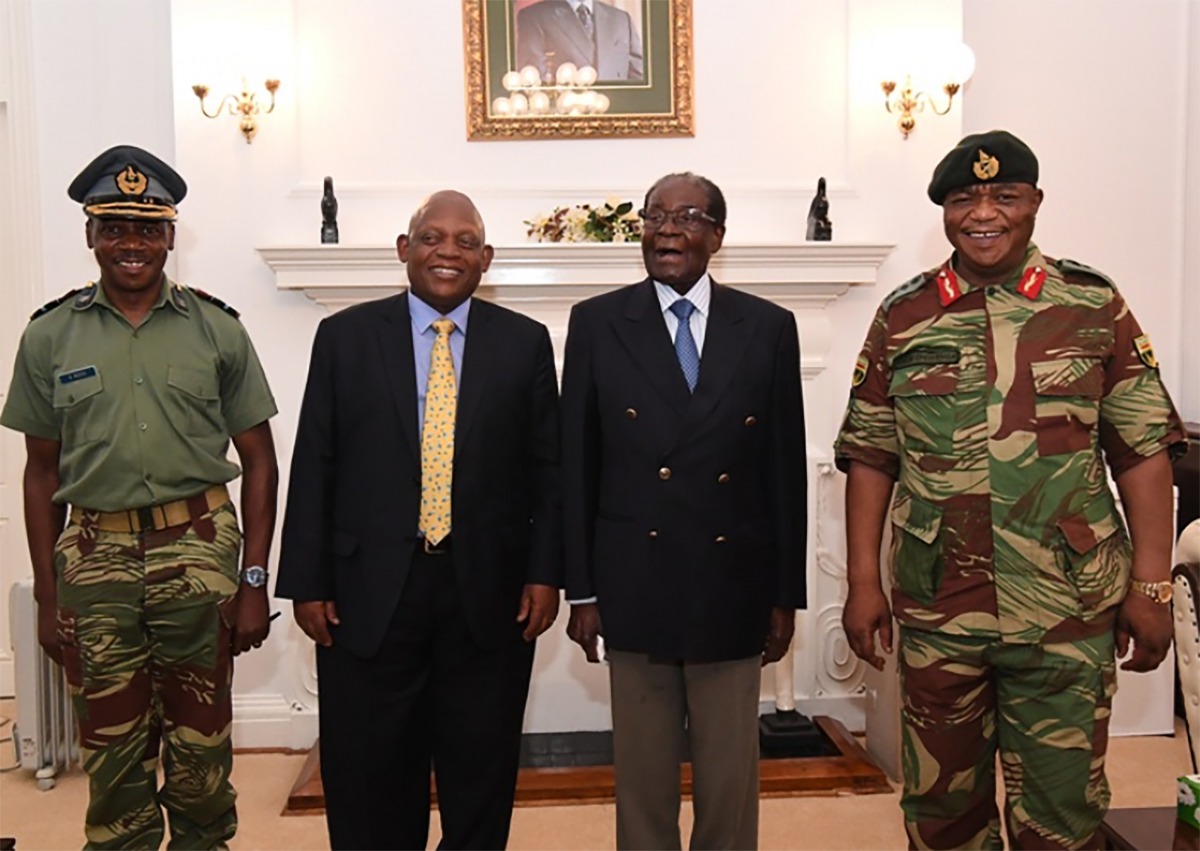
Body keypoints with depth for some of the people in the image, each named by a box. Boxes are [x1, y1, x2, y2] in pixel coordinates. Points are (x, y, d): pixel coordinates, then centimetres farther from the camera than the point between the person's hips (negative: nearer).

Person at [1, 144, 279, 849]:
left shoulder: (217, 330, 1)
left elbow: (259, 458, 3)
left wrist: (255, 581, -3)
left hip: (200, 551, 0)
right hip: (95, 556, 1)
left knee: (202, 739, 10)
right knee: (112, 743, 11)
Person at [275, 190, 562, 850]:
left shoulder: (524, 342, 4)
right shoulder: (344, 336, 3)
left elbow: (546, 467, 4)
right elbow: (313, 466, 2)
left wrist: (544, 572, -3)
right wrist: (307, 581, -2)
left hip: (488, 593, 1)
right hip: (368, 593, 0)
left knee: (482, 780, 14)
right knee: (368, 783, 12)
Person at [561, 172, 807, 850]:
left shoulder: (769, 328, 3)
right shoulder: (597, 323, 1)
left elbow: (785, 467, 4)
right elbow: (577, 465, 1)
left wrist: (787, 594, 4)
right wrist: (581, 589, -1)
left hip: (732, 590, 1)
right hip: (635, 588, 0)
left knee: (731, 784, 12)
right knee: (643, 782, 12)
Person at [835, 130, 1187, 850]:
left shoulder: (1095, 306, 0)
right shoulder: (903, 318, 3)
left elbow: (1143, 451, 1)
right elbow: (870, 458, 3)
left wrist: (1151, 585, -4)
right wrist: (864, 582, -1)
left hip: (1068, 615, -1)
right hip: (936, 612, 1)